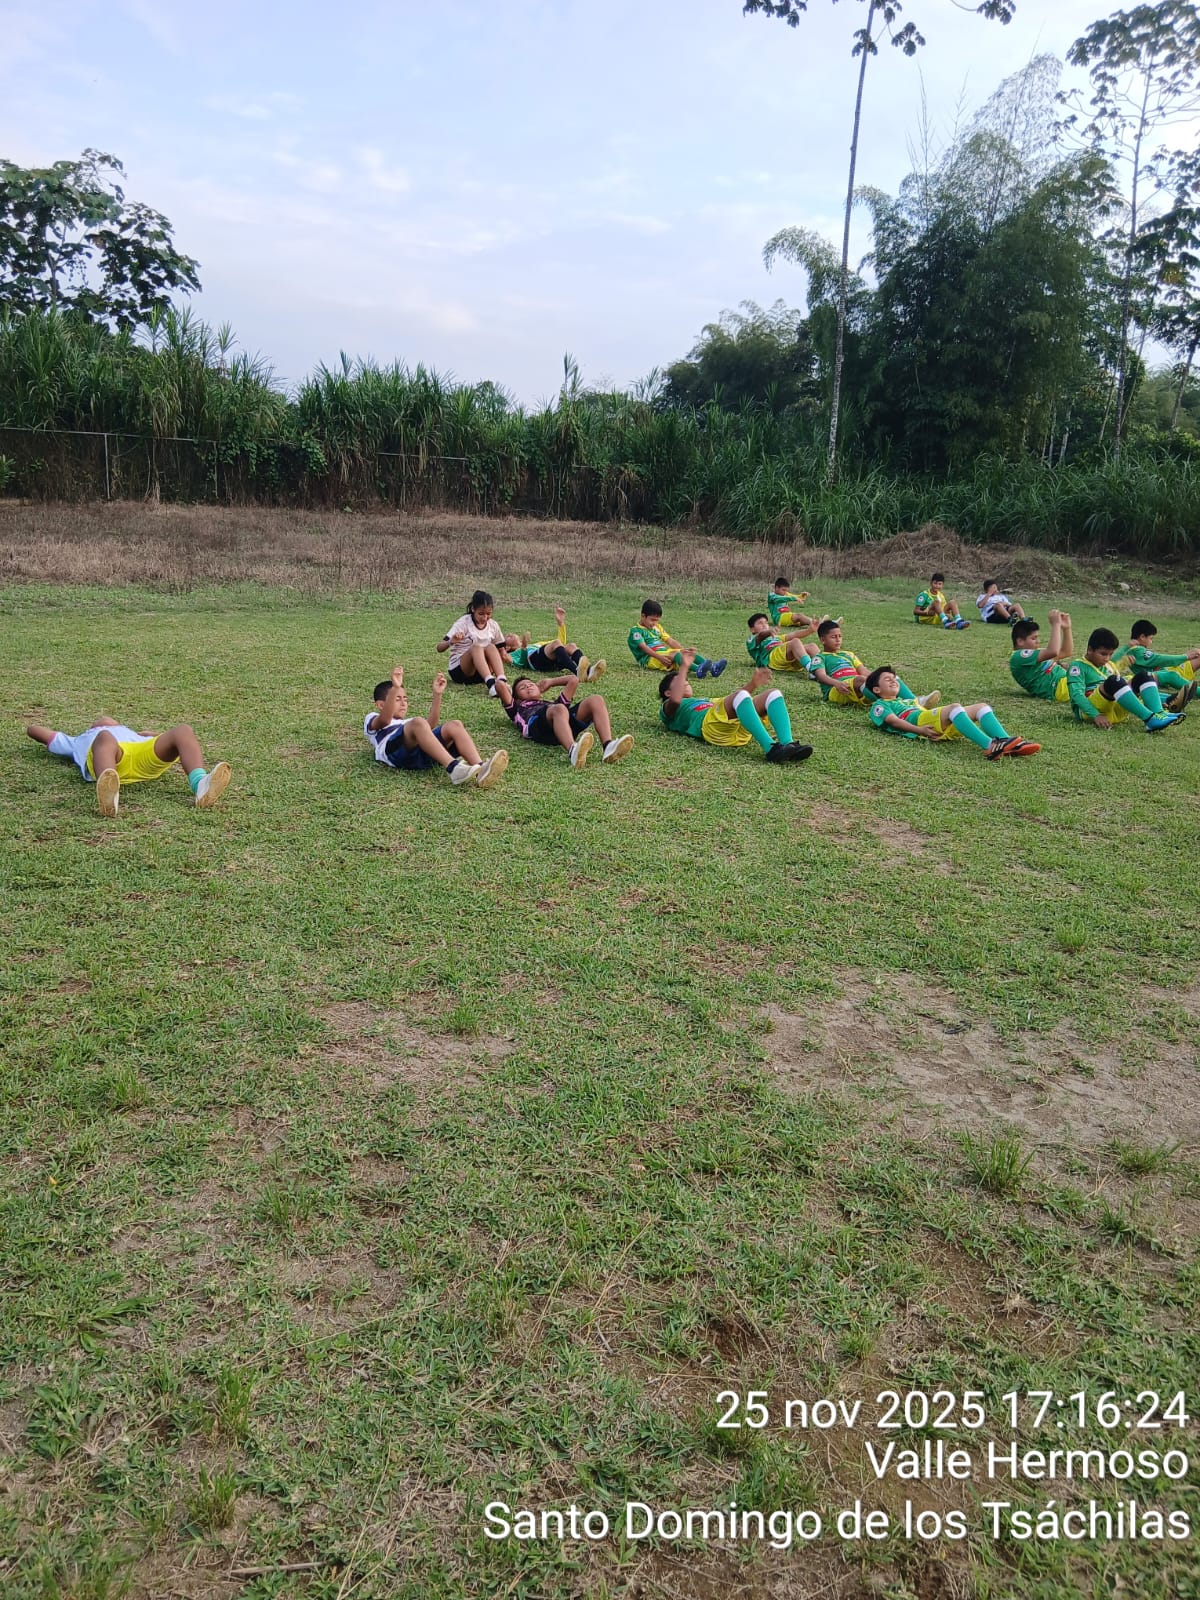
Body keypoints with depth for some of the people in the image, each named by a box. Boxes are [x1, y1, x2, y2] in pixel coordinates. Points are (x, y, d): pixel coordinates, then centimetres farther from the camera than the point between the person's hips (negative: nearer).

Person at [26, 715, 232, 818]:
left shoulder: (133, 735, 52)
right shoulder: (78, 742, 49)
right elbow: (33, 729, 53)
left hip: (145, 759, 2)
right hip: (104, 760, -2)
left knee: (182, 730, -27)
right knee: (105, 737, -38)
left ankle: (200, 785, -57)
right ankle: (108, 791, -70)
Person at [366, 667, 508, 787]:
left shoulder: (408, 722, 44)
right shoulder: (372, 719, 28)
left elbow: (431, 725, 20)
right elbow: (385, 720, 0)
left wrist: (437, 694, 10)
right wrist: (395, 688, -14)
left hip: (423, 755, 5)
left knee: (454, 726, -17)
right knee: (418, 722, -32)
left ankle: (480, 770, -42)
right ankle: (453, 768, -51)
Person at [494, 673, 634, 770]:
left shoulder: (553, 702, 47)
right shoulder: (518, 709, 37)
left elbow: (573, 680, 46)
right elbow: (500, 685, 26)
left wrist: (550, 682, 57)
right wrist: (505, 686, 48)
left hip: (570, 722, 4)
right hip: (537, 723, -4)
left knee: (596, 700, -21)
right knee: (559, 709, -38)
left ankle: (608, 747, -48)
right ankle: (573, 750, -70)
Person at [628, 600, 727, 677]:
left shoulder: (657, 627, 24)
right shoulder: (636, 631, -1)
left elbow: (670, 641, 17)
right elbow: (643, 647, -16)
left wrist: (684, 650, 1)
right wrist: (660, 657, -30)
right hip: (649, 658, -7)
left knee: (690, 652, -15)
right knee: (675, 654, -34)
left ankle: (712, 667, -40)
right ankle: (698, 669, -61)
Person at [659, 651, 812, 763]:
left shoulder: (704, 701, 46)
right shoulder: (669, 709, 23)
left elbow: (735, 702, 36)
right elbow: (675, 700, -2)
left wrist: (752, 684, 22)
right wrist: (684, 668, -8)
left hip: (741, 729, 7)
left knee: (773, 694, -11)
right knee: (740, 695, -31)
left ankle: (788, 744, -35)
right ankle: (771, 748, -46)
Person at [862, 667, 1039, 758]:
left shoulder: (906, 700, 42)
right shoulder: (880, 706, 16)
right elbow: (893, 721, -3)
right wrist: (920, 730, -19)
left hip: (942, 726, 8)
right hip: (918, 721, -8)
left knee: (982, 706, -8)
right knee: (954, 707, -33)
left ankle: (1005, 743, -31)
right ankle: (990, 746, -51)